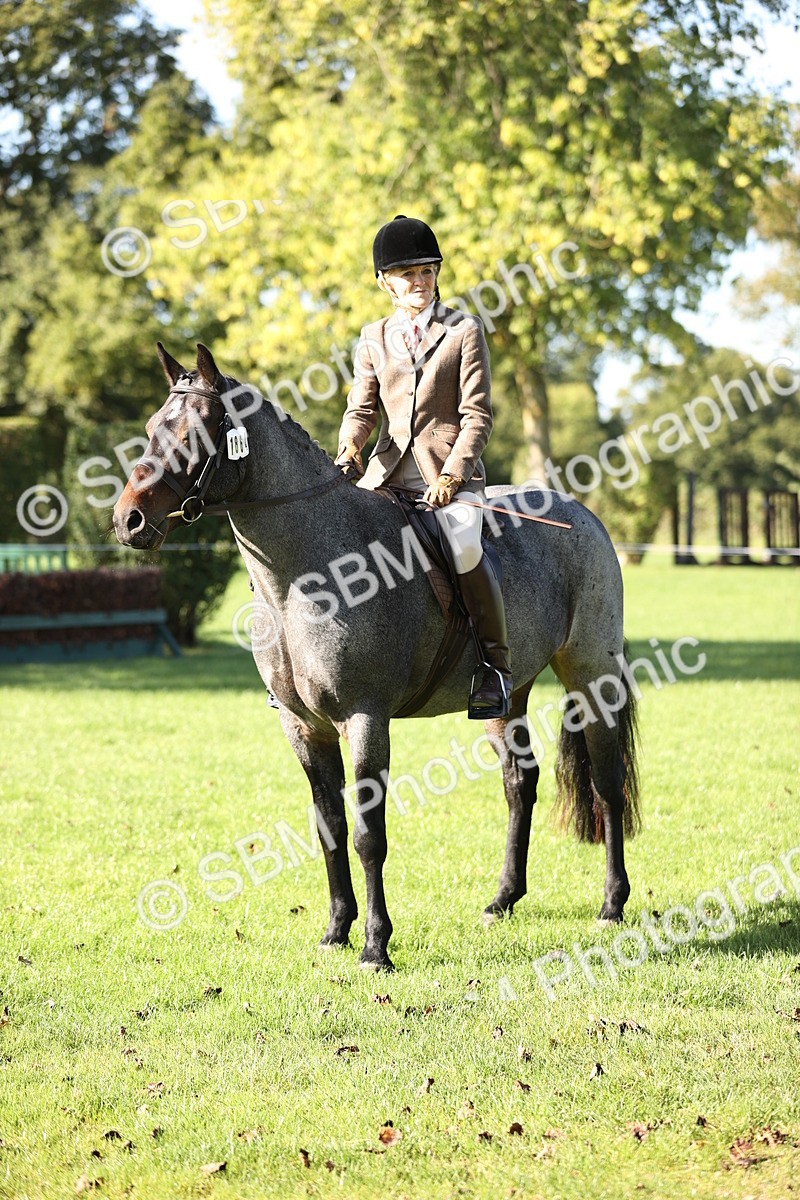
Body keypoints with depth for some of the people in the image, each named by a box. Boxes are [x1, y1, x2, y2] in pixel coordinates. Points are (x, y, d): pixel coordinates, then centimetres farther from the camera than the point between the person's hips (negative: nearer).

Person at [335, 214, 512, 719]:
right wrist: (349, 450, -15)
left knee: (463, 546, -32)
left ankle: (496, 661, -18)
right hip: (387, 476, 4)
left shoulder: (464, 331, 3)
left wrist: (452, 474, -16)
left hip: (452, 473, -4)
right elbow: (362, 408, 7)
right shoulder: (374, 338, 14)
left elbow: (477, 415, -3)